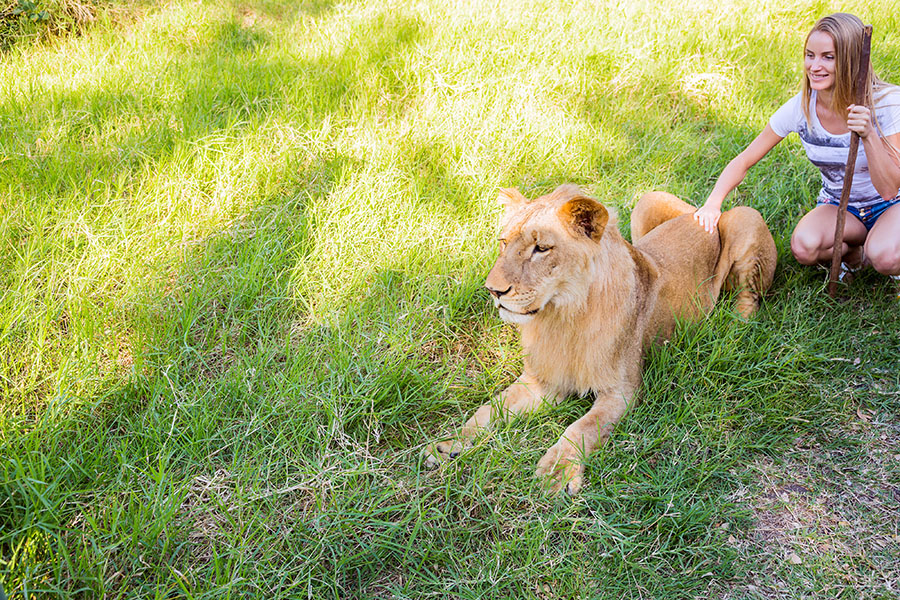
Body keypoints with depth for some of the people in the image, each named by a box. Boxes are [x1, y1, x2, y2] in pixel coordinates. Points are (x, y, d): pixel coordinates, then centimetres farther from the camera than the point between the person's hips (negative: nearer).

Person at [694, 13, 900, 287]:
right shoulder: (801, 108, -15)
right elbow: (743, 162, -10)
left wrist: (868, 135, -39)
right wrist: (713, 203, -27)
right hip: (839, 205, 2)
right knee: (803, 246, -31)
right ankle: (854, 253, 2)